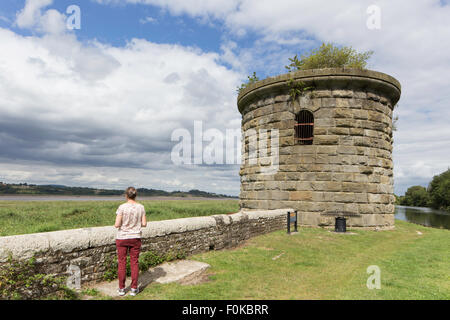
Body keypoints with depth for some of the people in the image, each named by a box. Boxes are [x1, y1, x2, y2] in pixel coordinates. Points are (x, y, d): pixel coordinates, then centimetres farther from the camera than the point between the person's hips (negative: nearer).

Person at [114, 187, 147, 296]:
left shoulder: (122, 207, -13)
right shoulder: (141, 207, -5)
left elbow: (117, 224, -15)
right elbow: (144, 224, -2)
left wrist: (116, 225, 8)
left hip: (122, 238, -2)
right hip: (135, 238, 2)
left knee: (122, 263, 10)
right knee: (134, 262, 10)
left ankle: (121, 289, 19)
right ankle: (134, 289, 16)